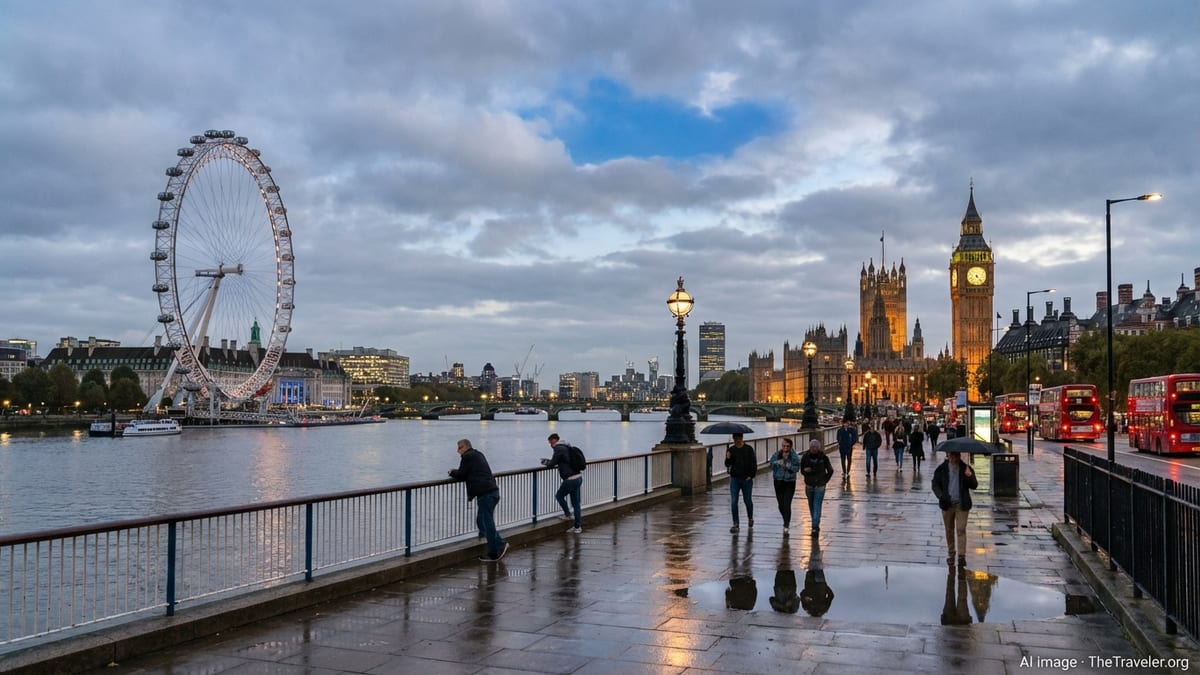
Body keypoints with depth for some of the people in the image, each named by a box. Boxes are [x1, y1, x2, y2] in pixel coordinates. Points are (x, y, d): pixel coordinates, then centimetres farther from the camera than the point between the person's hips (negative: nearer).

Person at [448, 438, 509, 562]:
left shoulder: (467, 457, -5)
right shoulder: (478, 454, 24)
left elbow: (461, 475, -3)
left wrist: (451, 472, 16)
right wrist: (456, 472, 25)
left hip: (485, 494, -10)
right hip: (492, 491, 10)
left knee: (487, 523, -4)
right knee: (482, 521, 15)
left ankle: (493, 554, -3)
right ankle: (500, 544, 11)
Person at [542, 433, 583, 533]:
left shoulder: (558, 449, -11)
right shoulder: (566, 448, 17)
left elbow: (552, 464, -10)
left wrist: (546, 462, 13)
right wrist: (548, 462, 24)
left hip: (570, 479, -9)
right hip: (578, 477, 9)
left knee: (559, 496, 15)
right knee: (576, 503, 12)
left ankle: (568, 515, 20)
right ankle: (578, 526, 15)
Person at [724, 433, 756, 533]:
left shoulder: (748, 449, -3)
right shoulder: (730, 450, 4)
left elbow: (754, 463, -2)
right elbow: (727, 465, 5)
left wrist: (751, 475, -9)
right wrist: (728, 458, -15)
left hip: (746, 479, -2)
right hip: (734, 479, 2)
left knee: (747, 500, 8)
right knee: (733, 502, -5)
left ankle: (750, 518, 36)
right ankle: (735, 524, -1)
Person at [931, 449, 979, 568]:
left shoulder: (966, 468, 0)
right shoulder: (941, 469, 1)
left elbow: (974, 486, 0)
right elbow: (935, 484, 5)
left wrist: (970, 477, -21)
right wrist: (941, 496, -12)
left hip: (962, 504, -1)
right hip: (947, 504, 2)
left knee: (961, 530, -7)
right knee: (949, 530, 11)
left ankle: (962, 556, -6)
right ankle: (950, 554, 23)